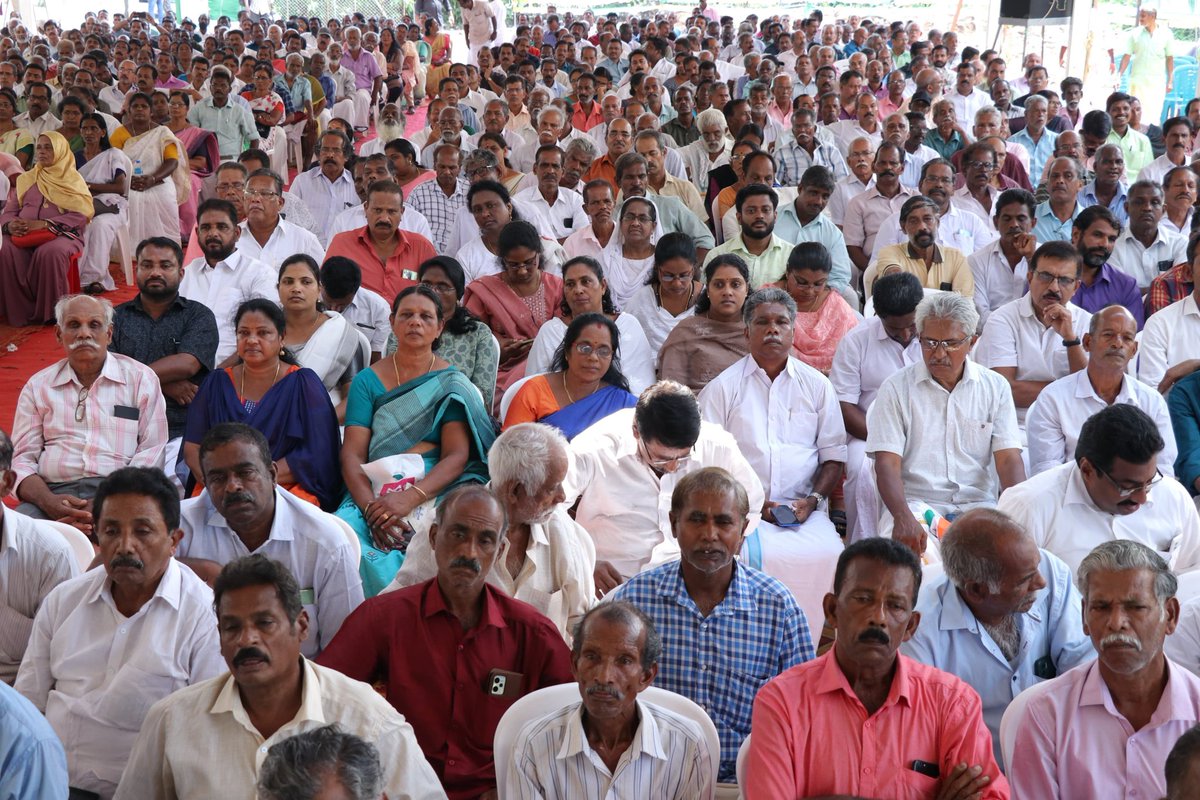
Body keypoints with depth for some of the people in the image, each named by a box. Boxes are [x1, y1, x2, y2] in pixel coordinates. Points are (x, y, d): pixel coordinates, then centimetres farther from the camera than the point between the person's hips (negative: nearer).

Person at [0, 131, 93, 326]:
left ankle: (50, 312, -25)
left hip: (61, 234, -3)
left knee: (49, 253, -38)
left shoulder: (73, 180, 9)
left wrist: (43, 224, -17)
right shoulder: (24, 180, 22)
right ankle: (20, 312, -24)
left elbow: (81, 215, -5)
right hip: (23, 235, 3)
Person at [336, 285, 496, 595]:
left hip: (436, 490, -1)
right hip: (373, 491, 1)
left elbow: (457, 456, -4)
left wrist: (409, 499, -20)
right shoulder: (368, 380, 11)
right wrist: (371, 508, -17)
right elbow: (352, 455, 2)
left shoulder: (451, 384, 8)